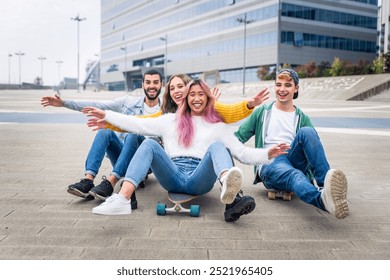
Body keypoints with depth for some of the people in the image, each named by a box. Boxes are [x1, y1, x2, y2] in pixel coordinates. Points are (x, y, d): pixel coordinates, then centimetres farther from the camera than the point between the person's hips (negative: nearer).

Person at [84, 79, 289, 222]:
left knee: (217, 146, -27)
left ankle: (227, 185, -64)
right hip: (172, 177, 1)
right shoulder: (171, 120, 23)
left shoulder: (217, 126, 21)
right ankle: (122, 200, -43)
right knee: (149, 144, -22)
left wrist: (267, 154, -5)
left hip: (200, 179, -1)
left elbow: (242, 153, 12)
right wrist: (107, 116, 8)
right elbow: (138, 124, 15)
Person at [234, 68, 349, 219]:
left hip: (294, 160, 2)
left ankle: (324, 182, -42)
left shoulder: (302, 119, 20)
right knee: (294, 175, -39)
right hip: (269, 165, -2)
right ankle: (323, 198, -72)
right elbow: (238, 137, 13)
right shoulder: (262, 112, 19)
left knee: (306, 132, -28)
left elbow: (315, 144, 7)